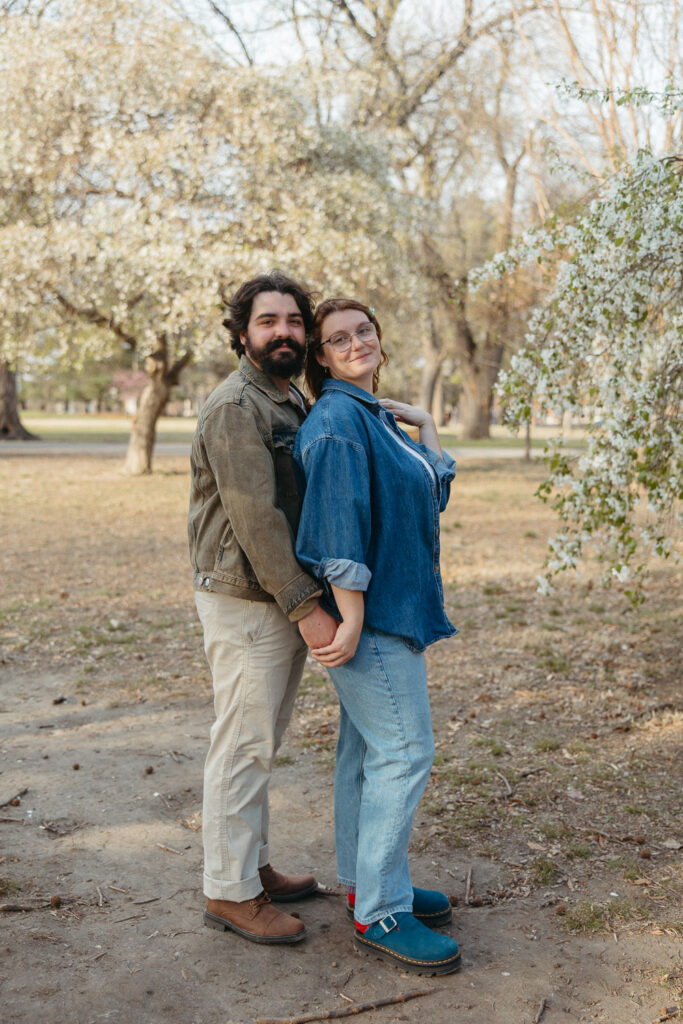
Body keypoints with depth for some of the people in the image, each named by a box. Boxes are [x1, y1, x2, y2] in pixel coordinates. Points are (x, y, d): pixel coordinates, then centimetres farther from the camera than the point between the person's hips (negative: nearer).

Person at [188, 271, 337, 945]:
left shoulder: (294, 403, 14)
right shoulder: (235, 407, -16)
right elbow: (254, 516, -23)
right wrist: (306, 607, -24)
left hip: (285, 598, 9)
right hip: (245, 603, -9)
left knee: (261, 743, 17)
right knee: (243, 747, -1)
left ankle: (254, 868, 30)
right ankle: (229, 892, 12)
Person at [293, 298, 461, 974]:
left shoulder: (377, 418, 15)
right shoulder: (337, 419, -16)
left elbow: (433, 493, 15)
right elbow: (338, 524, -23)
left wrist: (423, 425, 12)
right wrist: (351, 620, -26)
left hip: (392, 606, 10)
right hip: (370, 610, -10)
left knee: (368, 747, 16)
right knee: (403, 750, -7)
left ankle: (364, 881, 28)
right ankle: (379, 914, 2)